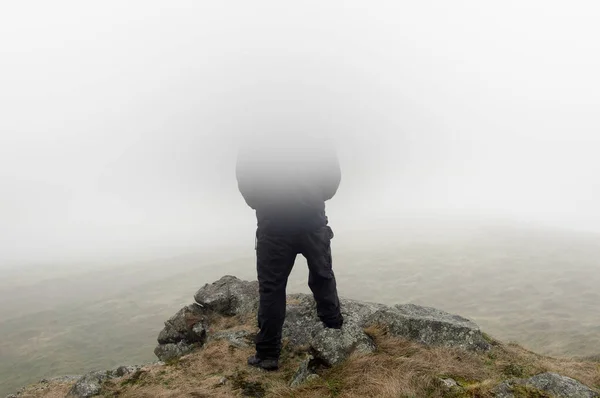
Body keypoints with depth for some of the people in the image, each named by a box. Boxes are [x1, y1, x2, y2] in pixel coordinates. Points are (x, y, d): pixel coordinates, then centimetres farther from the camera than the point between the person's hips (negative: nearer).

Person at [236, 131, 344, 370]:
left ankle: (268, 354, 10)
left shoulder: (256, 143, 8)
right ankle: (334, 329, 33)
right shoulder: (315, 140, 10)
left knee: (271, 287, 6)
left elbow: (244, 180, 0)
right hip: (312, 219, 2)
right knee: (322, 277, 20)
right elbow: (333, 176, 4)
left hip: (273, 222, -1)